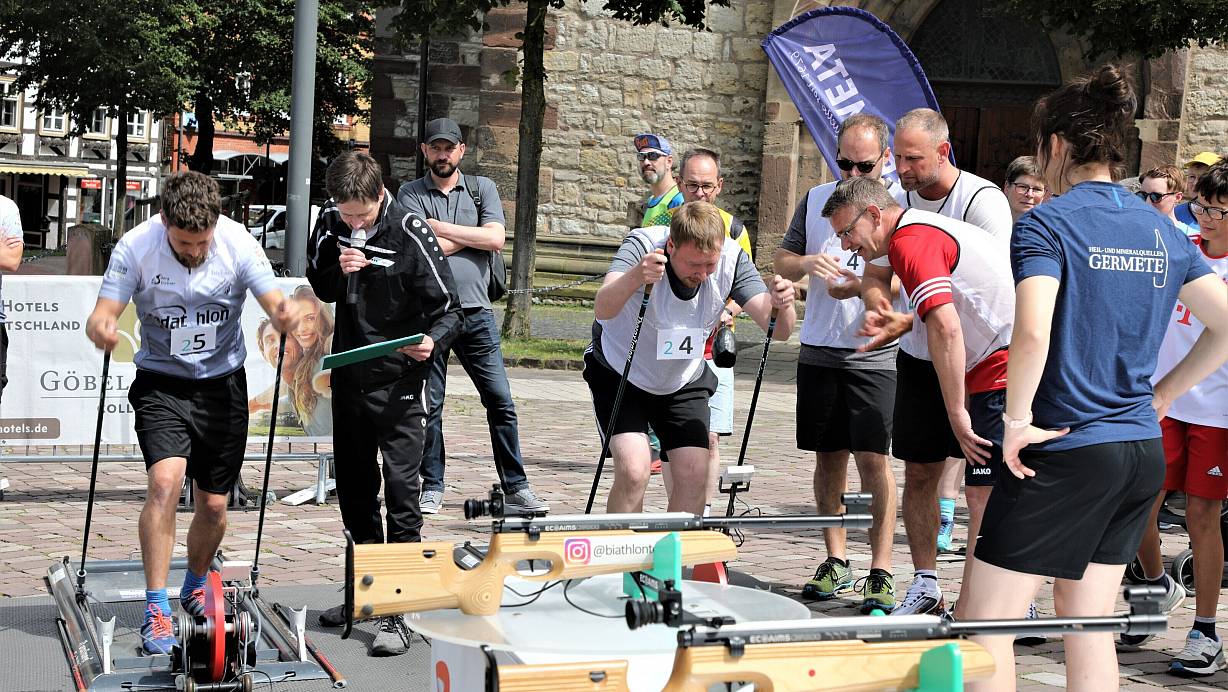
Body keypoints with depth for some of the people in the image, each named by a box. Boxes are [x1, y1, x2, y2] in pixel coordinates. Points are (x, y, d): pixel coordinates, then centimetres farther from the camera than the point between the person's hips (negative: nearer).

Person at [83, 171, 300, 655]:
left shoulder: (238, 243, -15)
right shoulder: (136, 247, -16)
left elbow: (273, 302, -18)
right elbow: (103, 312, -17)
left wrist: (284, 314, -42)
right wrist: (100, 328, -42)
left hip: (222, 383, 2)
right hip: (161, 383, -2)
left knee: (214, 505, 7)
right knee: (165, 479, -25)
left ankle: (195, 588, 37)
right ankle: (156, 609, -17)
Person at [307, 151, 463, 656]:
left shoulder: (411, 233, -16)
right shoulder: (331, 223, -2)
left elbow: (449, 310, -13)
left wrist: (431, 341, -34)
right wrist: (339, 270, -12)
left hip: (399, 382, -6)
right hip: (348, 376, 6)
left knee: (401, 492, -10)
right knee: (354, 489, 16)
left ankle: (398, 612, -7)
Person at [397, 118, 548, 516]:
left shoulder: (482, 188, 12)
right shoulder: (411, 193, 6)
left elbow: (496, 239, -5)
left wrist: (440, 228, -6)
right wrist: (472, 235, -2)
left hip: (476, 313, 1)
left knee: (501, 401, -1)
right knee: (429, 405, 3)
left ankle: (515, 488, 5)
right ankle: (432, 488, 14)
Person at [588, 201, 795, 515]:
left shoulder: (731, 258, -20)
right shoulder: (642, 245, -29)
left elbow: (777, 330, -25)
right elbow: (602, 309, -46)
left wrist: (781, 306, -48)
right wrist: (635, 277, -65)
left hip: (684, 382, 3)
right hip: (620, 374, -3)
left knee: (695, 476, -7)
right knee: (633, 472, -18)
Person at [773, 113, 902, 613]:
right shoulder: (817, 199, 10)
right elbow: (781, 261, 13)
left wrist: (863, 286, -25)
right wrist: (808, 263, -9)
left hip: (874, 353, -4)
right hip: (819, 350, 4)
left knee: (872, 458, -8)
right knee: (829, 456, 9)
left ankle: (881, 571, -2)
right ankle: (836, 562, 19)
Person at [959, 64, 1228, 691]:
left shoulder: (1048, 224, -11)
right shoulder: (1162, 231, 9)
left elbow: (1032, 337, -26)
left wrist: (1018, 419, -14)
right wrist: (1162, 393, 14)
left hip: (1066, 452, -7)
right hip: (1142, 452, 7)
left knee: (983, 620, 1)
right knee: (1088, 622, 16)